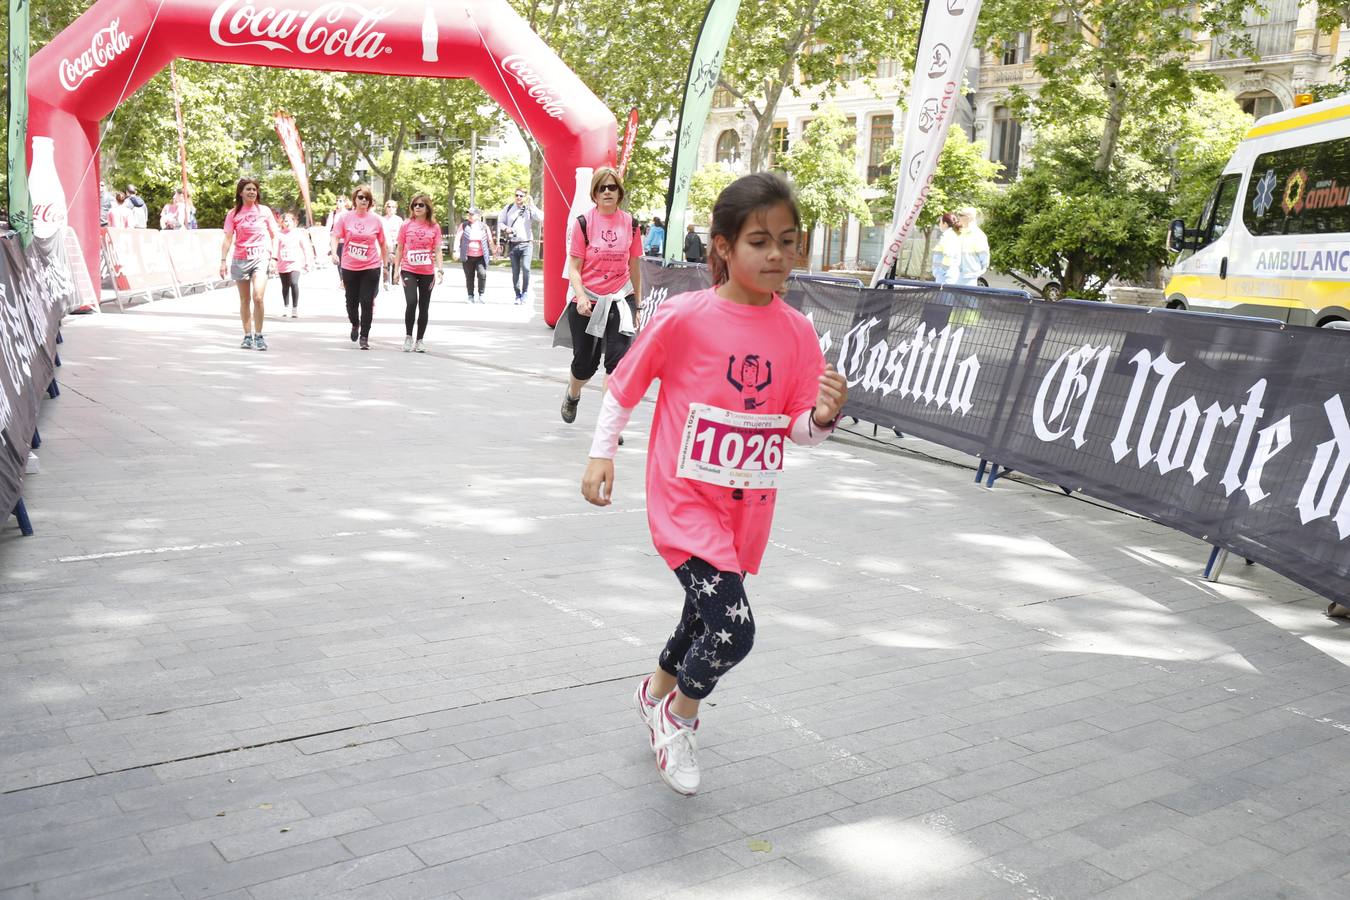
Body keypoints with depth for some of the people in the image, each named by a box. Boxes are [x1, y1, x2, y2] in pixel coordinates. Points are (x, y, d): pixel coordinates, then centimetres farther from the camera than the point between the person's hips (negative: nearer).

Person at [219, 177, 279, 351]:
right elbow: (228, 239, 3)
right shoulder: (233, 214, 5)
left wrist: (273, 258, 0)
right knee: (245, 300, 8)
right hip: (240, 259, 2)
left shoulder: (265, 211, 5)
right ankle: (247, 336, 16)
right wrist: (223, 261, -4)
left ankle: (259, 336, -7)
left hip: (260, 258, -2)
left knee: (258, 297, -17)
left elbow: (274, 236, 9)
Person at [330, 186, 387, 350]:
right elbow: (336, 237, -1)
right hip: (349, 267, 1)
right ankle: (355, 324, 41)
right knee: (351, 301, 10)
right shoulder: (345, 217, 0)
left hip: (371, 267, -1)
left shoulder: (375, 220, 1)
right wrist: (334, 253, -19)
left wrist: (385, 265, 13)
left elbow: (382, 244, 9)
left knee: (367, 302, -5)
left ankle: (364, 337, 4)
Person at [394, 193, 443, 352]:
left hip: (427, 273, 1)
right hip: (408, 271, -1)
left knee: (424, 308, 6)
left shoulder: (434, 227, 3)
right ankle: (408, 337, -1)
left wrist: (439, 270, -8)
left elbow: (437, 251, 3)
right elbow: (399, 249, 7)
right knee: (411, 302, -17)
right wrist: (396, 270, 3)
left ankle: (419, 341, 17)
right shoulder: (406, 225, 3)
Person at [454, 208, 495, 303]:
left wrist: (493, 250, 6)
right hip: (468, 257, 0)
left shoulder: (484, 227, 8)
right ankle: (470, 296, 13)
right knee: (469, 277, 3)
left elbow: (490, 241, 12)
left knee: (482, 274, -13)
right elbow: (457, 238, 1)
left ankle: (481, 295, 1)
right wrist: (456, 251, -9)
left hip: (481, 257, 0)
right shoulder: (463, 226, 6)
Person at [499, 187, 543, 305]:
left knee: (525, 268, -18)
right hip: (512, 245, 2)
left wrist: (531, 205, -13)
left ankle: (525, 292, -3)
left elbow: (541, 218, -13)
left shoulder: (529, 209, 3)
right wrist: (505, 228, -6)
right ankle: (517, 295, 15)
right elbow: (500, 222, 15)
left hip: (526, 243, -2)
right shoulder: (509, 208, 8)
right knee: (515, 272, 6)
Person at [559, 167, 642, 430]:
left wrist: (637, 304, 13)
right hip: (586, 302, -1)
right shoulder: (583, 223, -4)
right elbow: (574, 268, -4)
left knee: (618, 360, -12)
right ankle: (572, 395, 44)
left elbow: (634, 267, 11)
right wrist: (581, 297, -20)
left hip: (619, 299, 1)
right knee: (585, 363, 9)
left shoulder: (630, 223, 3)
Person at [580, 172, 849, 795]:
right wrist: (602, 452, -1)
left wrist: (822, 417, -18)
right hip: (684, 498, -5)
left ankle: (658, 692, 53)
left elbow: (801, 427, 2)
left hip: (747, 506, 5)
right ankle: (679, 716, 15)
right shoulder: (683, 317, -14)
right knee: (733, 628, -17)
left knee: (708, 615, 21)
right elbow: (625, 386, 0)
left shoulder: (796, 332, -2)